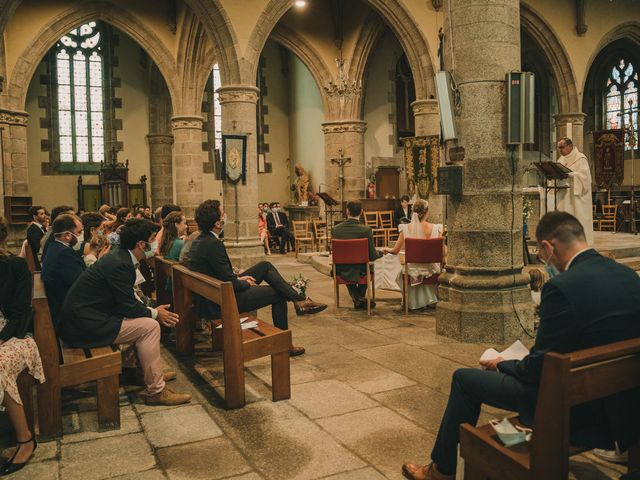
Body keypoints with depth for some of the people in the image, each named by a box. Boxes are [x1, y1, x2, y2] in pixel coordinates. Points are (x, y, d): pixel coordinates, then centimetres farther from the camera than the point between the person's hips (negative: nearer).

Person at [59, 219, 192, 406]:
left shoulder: (119, 257, 8)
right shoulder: (120, 265, -21)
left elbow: (127, 300, 15)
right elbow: (128, 307, -19)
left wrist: (152, 310, 5)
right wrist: (154, 313, -3)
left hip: (82, 317, 10)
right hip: (84, 326, -10)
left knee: (146, 318, 17)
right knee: (149, 326, -14)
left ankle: (153, 372, 29)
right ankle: (155, 390, -7)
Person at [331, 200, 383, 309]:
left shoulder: (335, 229, -11)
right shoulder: (366, 230, -18)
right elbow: (372, 256, -12)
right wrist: (381, 252, 12)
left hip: (341, 272, 1)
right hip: (360, 272, -1)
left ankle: (356, 298, 29)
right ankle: (360, 297, 39)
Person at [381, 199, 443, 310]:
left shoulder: (406, 228, -11)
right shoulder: (435, 228, -12)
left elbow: (395, 251, -3)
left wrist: (387, 249, 21)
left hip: (413, 269, 0)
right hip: (431, 268, 0)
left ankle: (416, 301, 45)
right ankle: (429, 299, 48)